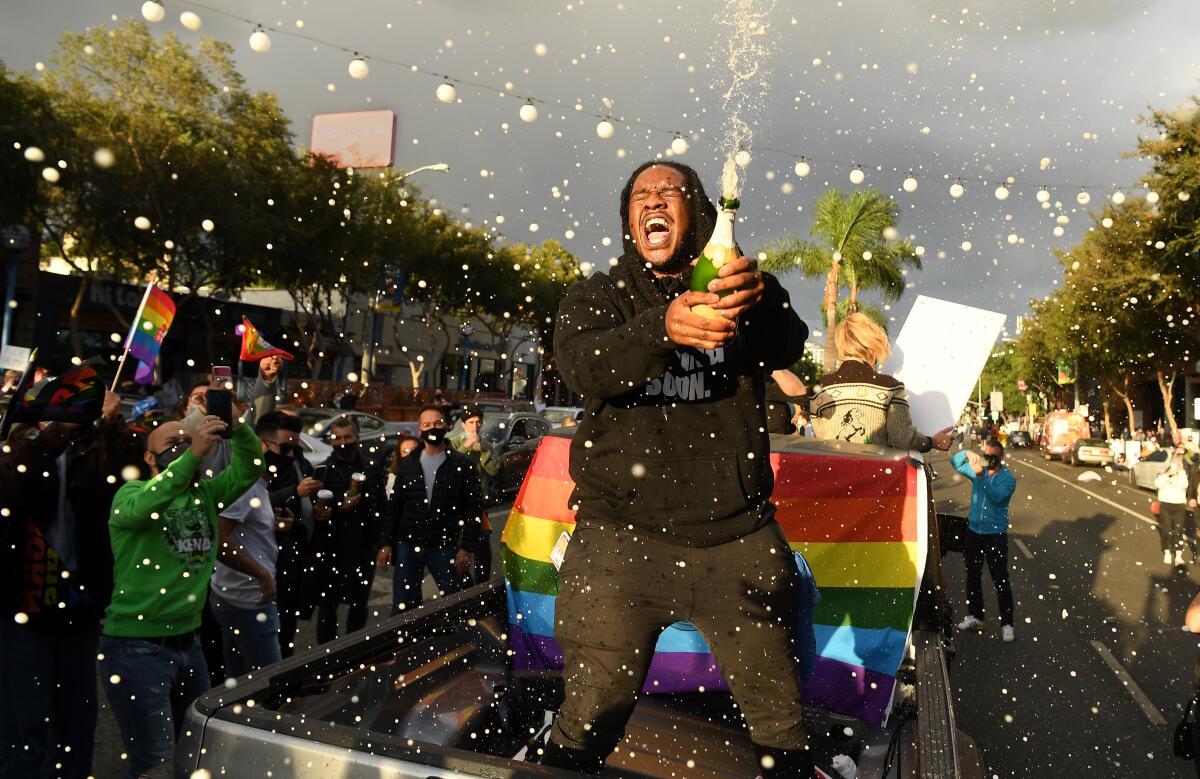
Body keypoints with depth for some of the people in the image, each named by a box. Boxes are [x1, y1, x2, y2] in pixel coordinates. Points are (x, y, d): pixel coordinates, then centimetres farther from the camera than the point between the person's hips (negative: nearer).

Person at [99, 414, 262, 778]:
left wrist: (238, 427, -21)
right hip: (137, 648, -6)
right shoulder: (130, 492, -8)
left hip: (188, 643, 6)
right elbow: (142, 506, -30)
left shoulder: (205, 492, 8)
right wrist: (193, 455, -39)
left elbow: (248, 470, -3)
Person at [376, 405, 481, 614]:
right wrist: (385, 543, 2)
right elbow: (395, 507, 8)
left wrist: (466, 548, -11)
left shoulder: (463, 465, -2)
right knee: (402, 609, 7)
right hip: (407, 546, 2)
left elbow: (474, 509, -5)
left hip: (445, 548, -2)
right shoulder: (407, 464, 8)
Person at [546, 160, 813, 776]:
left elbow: (786, 349, -10)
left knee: (781, 722, 8)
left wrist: (763, 299, -33)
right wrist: (663, 328, -33)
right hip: (620, 538, -1)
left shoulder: (735, 292, 9)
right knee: (589, 714, 3)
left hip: (737, 538, 1)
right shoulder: (596, 297, 6)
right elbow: (582, 369, -14)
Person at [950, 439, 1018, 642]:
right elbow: (955, 462, 9)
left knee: (1001, 580, -2)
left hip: (996, 535, -5)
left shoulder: (1008, 478, -9)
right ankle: (975, 616, 27)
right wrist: (967, 453, -10)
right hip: (973, 532, 5)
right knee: (973, 576, 14)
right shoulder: (978, 470, 4)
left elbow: (997, 496, -26)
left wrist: (983, 476, -35)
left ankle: (1006, 623, 7)